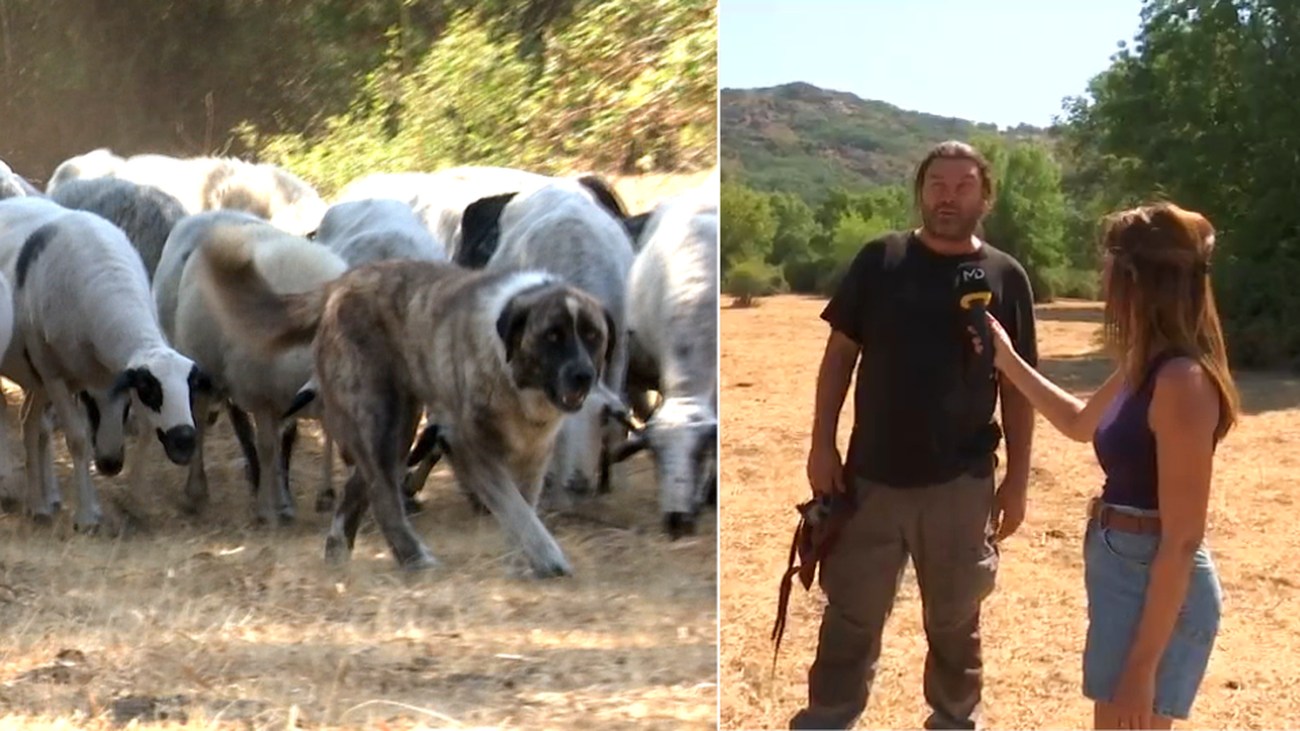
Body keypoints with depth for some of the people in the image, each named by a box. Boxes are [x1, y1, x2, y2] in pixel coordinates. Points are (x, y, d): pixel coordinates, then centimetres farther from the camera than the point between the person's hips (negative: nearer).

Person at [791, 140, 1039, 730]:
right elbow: (840, 353, 3)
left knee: (954, 621, 13)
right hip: (872, 475, 0)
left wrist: (1017, 480, 0)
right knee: (851, 616, 10)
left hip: (960, 482, 0)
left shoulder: (1005, 277, 0)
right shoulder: (879, 260, 0)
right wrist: (822, 444, -3)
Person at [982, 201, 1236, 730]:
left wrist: (1143, 666, -24)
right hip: (1124, 573, 10)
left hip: (1156, 588, -10)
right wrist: (1008, 362, 27)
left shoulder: (1181, 381, -22)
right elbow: (1082, 425, 31)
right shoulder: (1144, 369, 6)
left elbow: (1182, 539, -24)